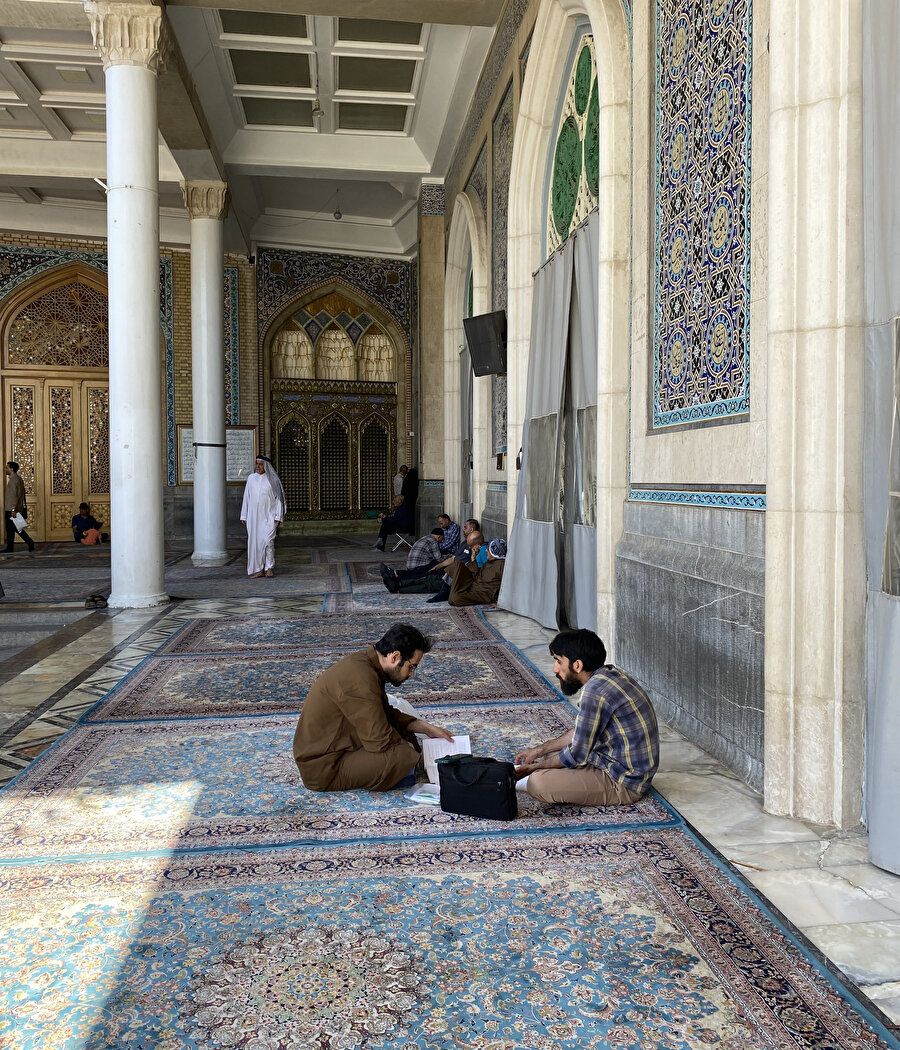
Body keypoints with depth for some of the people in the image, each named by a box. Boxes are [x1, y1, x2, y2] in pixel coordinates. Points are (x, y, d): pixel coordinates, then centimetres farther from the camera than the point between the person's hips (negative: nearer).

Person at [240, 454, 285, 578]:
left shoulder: (273, 480, -1)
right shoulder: (251, 478, 9)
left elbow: (278, 499, 0)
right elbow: (246, 498, 13)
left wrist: (278, 517, -6)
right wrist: (244, 516, 10)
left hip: (268, 516, -4)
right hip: (254, 516, 4)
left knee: (267, 540, -13)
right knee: (255, 542, 2)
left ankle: (269, 567, 2)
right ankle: (259, 569, 8)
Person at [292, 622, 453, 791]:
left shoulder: (362, 661, 4)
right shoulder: (361, 679, -27)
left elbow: (386, 714, 16)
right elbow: (381, 742, -26)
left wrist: (426, 728, 10)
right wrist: (405, 746, -6)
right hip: (323, 770, -10)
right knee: (404, 755, -24)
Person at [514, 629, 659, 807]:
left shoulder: (595, 692, -25)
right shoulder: (610, 673, 5)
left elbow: (577, 755, -18)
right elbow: (581, 732, 17)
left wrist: (535, 767, -4)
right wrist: (539, 750, 15)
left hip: (624, 784, -10)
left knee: (537, 783, -22)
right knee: (547, 757, 23)